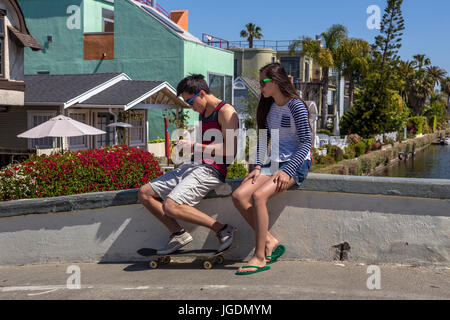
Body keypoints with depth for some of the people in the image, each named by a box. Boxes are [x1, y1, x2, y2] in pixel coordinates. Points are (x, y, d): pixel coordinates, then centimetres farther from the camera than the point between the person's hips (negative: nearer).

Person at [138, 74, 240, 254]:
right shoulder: (203, 113, 21)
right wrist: (187, 147, 14)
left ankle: (221, 229, -17)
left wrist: (195, 146, -14)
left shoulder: (226, 111, -7)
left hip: (212, 170, -10)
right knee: (144, 193, 3)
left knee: (170, 206, -28)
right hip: (194, 166, 10)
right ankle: (178, 233, -1)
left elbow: (230, 150, -18)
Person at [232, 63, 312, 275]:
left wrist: (286, 172, -20)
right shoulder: (268, 107, 13)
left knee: (258, 196, -30)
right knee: (238, 196, -15)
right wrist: (258, 167, 2)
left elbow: (305, 144, -12)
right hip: (274, 163, 7)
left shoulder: (296, 106, -9)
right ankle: (270, 241, -7)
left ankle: (259, 258, -23)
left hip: (296, 164, -7)